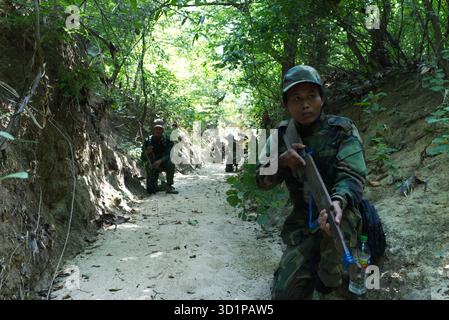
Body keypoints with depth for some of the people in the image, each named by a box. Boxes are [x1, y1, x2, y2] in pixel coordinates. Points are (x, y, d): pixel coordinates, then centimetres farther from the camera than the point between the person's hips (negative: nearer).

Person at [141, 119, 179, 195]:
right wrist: (147, 153, -33)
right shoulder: (148, 141, -9)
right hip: (152, 166, 0)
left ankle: (169, 186, -23)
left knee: (171, 163, -35)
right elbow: (143, 158, -10)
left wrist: (160, 161, -38)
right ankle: (155, 185, 22)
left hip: (164, 164, 0)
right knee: (150, 191, -14)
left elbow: (170, 155, -21)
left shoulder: (167, 140, -10)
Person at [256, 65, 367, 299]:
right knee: (285, 292, -4)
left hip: (339, 211, -2)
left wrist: (338, 201, -45)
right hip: (302, 221, 3)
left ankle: (330, 291, -14)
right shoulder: (282, 134, -1)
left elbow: (351, 175, -23)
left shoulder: (343, 130, -11)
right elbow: (262, 181, -3)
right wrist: (281, 161, -25)